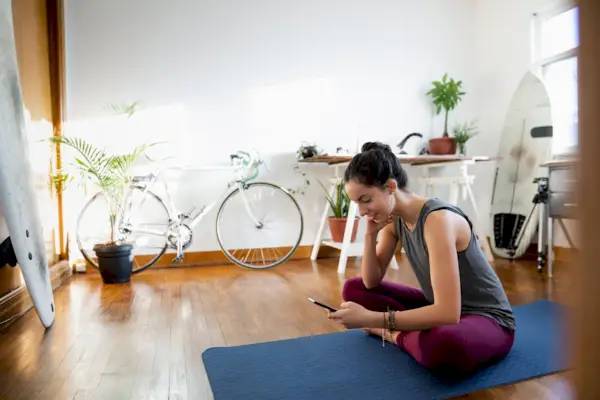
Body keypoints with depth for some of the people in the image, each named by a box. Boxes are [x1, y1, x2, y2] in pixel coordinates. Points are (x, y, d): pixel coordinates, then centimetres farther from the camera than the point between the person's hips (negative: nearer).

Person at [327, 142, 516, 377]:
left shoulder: (438, 219, -30)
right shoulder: (395, 218, -5)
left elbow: (448, 313, -36)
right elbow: (371, 282, 0)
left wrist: (372, 318, -40)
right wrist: (370, 235, -15)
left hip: (488, 318, -6)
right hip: (441, 309, 7)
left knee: (442, 344, -43)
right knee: (353, 289, 2)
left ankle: (396, 336, -12)